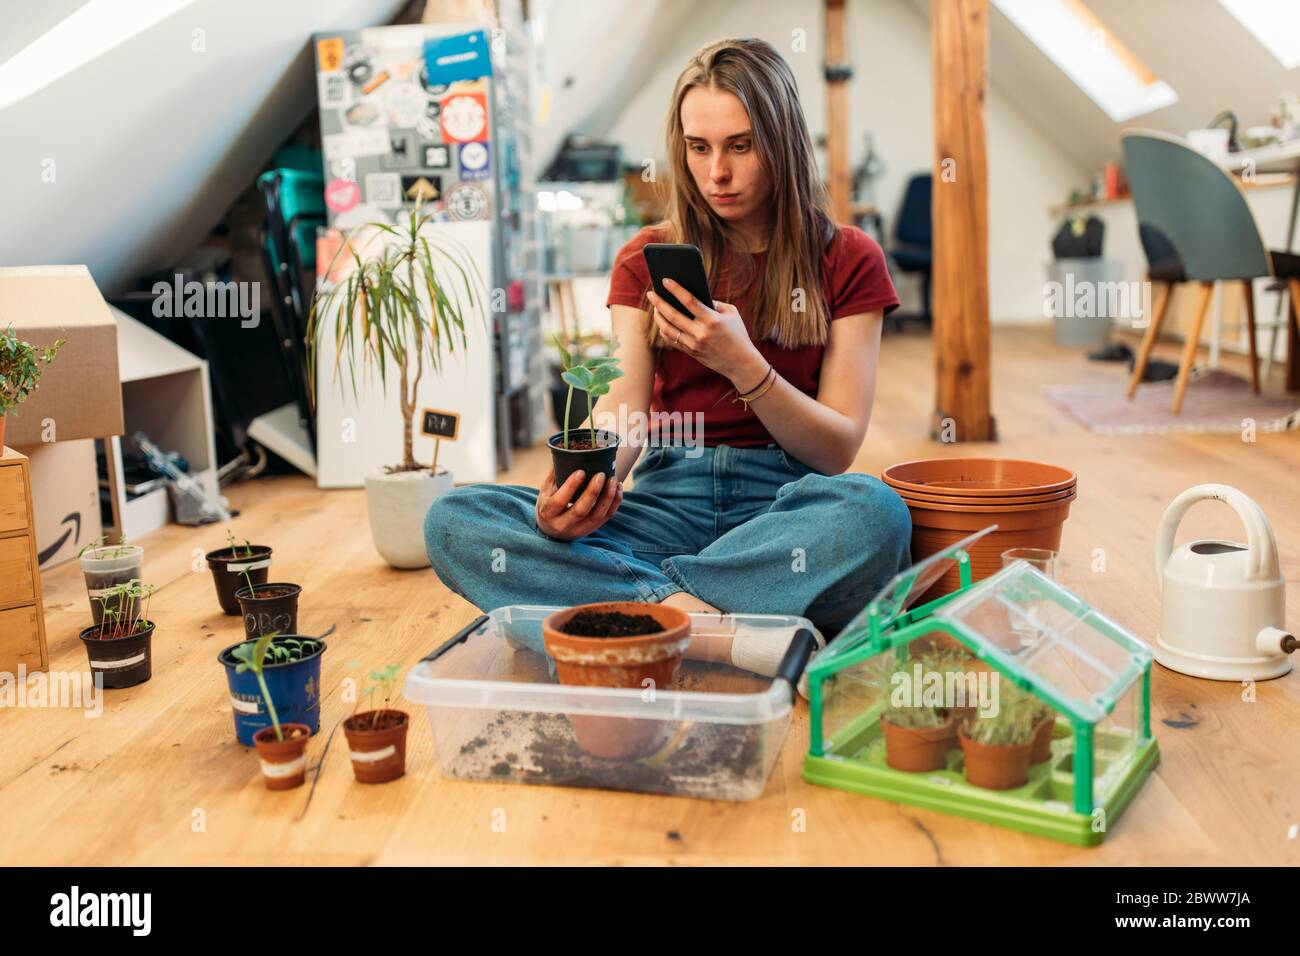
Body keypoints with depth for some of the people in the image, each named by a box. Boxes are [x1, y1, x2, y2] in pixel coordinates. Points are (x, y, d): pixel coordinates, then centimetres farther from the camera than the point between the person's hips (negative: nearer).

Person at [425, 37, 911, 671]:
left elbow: (839, 450, -1)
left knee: (875, 512, -38)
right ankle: (722, 628, -34)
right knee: (452, 523, -22)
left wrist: (742, 363, -17)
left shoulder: (847, 260, 6)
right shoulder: (647, 259, 12)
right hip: (667, 496, 2)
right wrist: (579, 487, -25)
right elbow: (623, 411, -2)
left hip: (782, 503, -2)